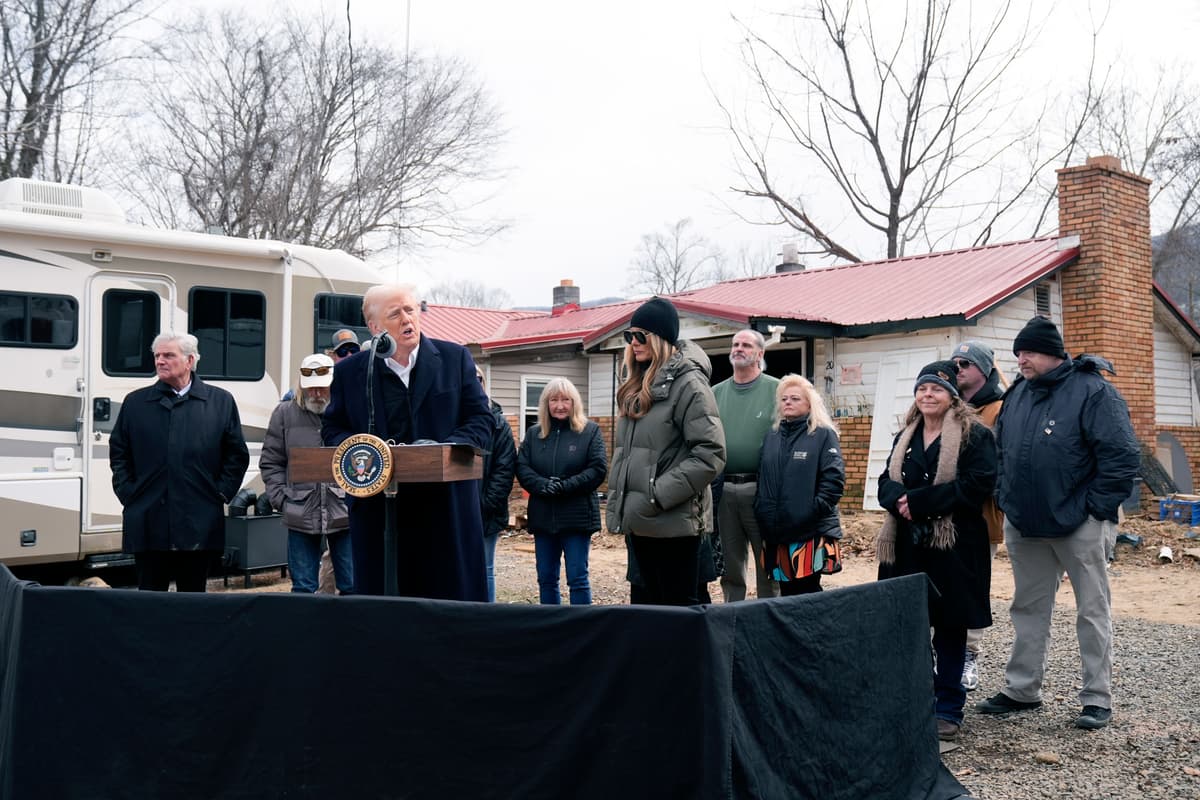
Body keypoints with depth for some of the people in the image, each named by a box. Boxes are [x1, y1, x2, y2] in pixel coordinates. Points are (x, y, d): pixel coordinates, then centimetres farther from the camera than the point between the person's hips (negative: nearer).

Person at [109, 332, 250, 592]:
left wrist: (221, 493, 1)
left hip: (199, 526, -1)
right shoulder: (135, 403, 9)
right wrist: (126, 493, 5)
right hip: (148, 526, 1)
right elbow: (118, 452, 15)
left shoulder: (221, 402, 5)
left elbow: (238, 454, 9)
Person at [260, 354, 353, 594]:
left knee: (352, 586, 4)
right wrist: (281, 499, 0)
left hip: (344, 513, -1)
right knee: (303, 587, 8)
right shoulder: (284, 413, 7)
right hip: (301, 517, 2)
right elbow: (270, 462, 9)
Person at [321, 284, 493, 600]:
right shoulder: (349, 372, 7)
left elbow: (480, 420, 4)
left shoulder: (455, 358, 5)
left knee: (453, 602, 3)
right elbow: (333, 429, 14)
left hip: (446, 511, -1)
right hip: (376, 512, 1)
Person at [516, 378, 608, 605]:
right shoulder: (533, 433, 11)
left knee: (577, 578, 0)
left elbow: (598, 469, -8)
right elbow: (521, 467, 2)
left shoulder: (590, 431, 0)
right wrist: (542, 485, -18)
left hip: (578, 517, -4)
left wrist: (565, 486, -19)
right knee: (546, 578, 10)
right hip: (543, 517, 4)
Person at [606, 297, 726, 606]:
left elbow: (710, 453, -19)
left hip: (673, 522, -8)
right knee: (643, 602, 15)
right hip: (637, 521, 9)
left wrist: (659, 494, -19)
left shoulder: (687, 383, -12)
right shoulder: (636, 385, 14)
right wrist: (618, 504, 14)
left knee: (677, 606, -1)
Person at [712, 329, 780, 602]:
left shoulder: (776, 390, -1)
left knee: (768, 566, 4)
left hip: (761, 491, -4)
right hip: (724, 490, 4)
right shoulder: (717, 393, 12)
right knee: (730, 566, 12)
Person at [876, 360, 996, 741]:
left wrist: (918, 500, -19)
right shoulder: (904, 438, 15)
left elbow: (977, 484, -16)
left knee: (949, 625, 4)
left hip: (953, 547, -5)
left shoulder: (974, 435, -4)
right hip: (909, 545, 5)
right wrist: (900, 500, -15)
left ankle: (948, 709, 14)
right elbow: (886, 483, 10)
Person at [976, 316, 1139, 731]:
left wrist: (1096, 507, -14)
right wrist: (1004, 498, 10)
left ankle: (1097, 699, 13)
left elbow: (1122, 455, -15)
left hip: (1078, 525, -6)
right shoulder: (1017, 393, 8)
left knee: (1093, 611, 4)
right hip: (1023, 525, 6)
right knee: (1028, 608, 14)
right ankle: (1021, 689, 25)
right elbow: (1000, 451, 18)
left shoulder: (1092, 391, -12)